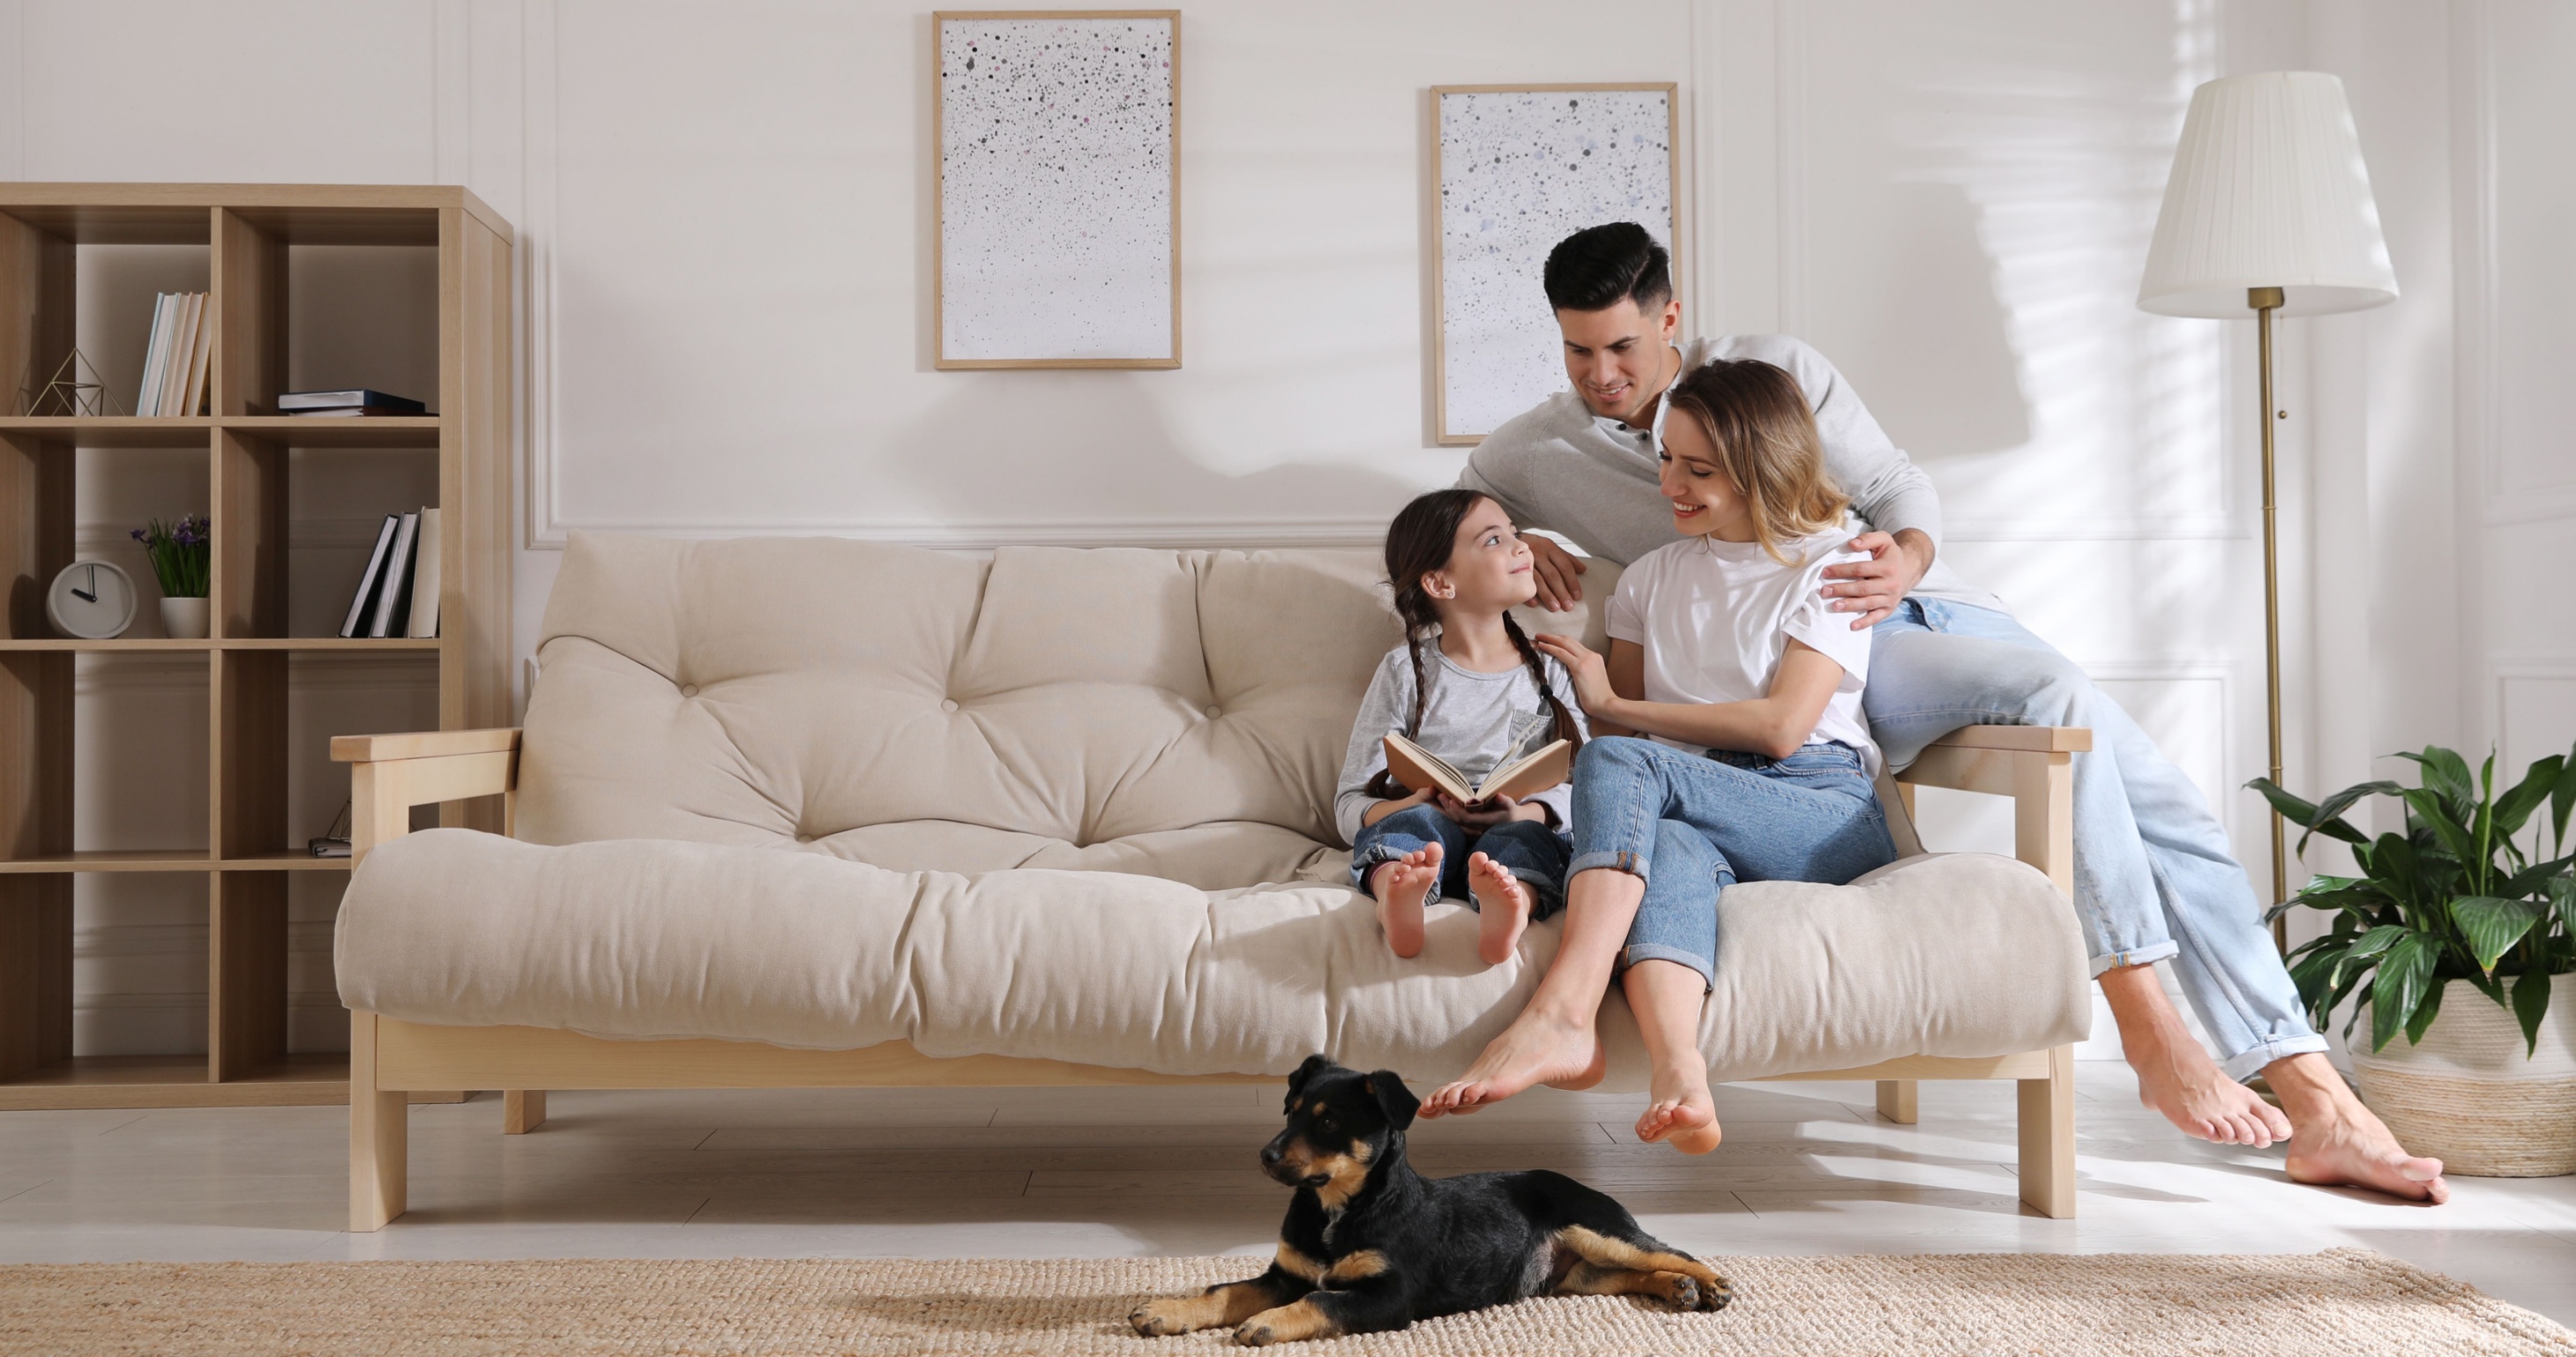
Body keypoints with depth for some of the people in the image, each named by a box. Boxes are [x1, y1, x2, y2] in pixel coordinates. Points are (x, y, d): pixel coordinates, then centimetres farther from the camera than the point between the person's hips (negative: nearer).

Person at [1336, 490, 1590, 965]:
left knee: (1527, 836, -31)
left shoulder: (1547, 671, 19)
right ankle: (1398, 894, -63)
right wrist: (1415, 805, -17)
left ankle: (1509, 905, -63)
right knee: (1414, 820, -32)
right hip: (1424, 833, -1)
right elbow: (1351, 803, 7)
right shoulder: (1406, 671, 12)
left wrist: (1527, 813, -15)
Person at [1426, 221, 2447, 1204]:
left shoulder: (1776, 370, 9)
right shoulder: (1539, 450, 7)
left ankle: (2318, 1105, -6)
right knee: (2059, 694, -32)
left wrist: (1906, 560, -16)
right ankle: (2149, 1031, -30)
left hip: (1922, 599, 4)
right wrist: (1511, 546, -4)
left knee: (2163, 804, -9)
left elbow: (1903, 489, 8)